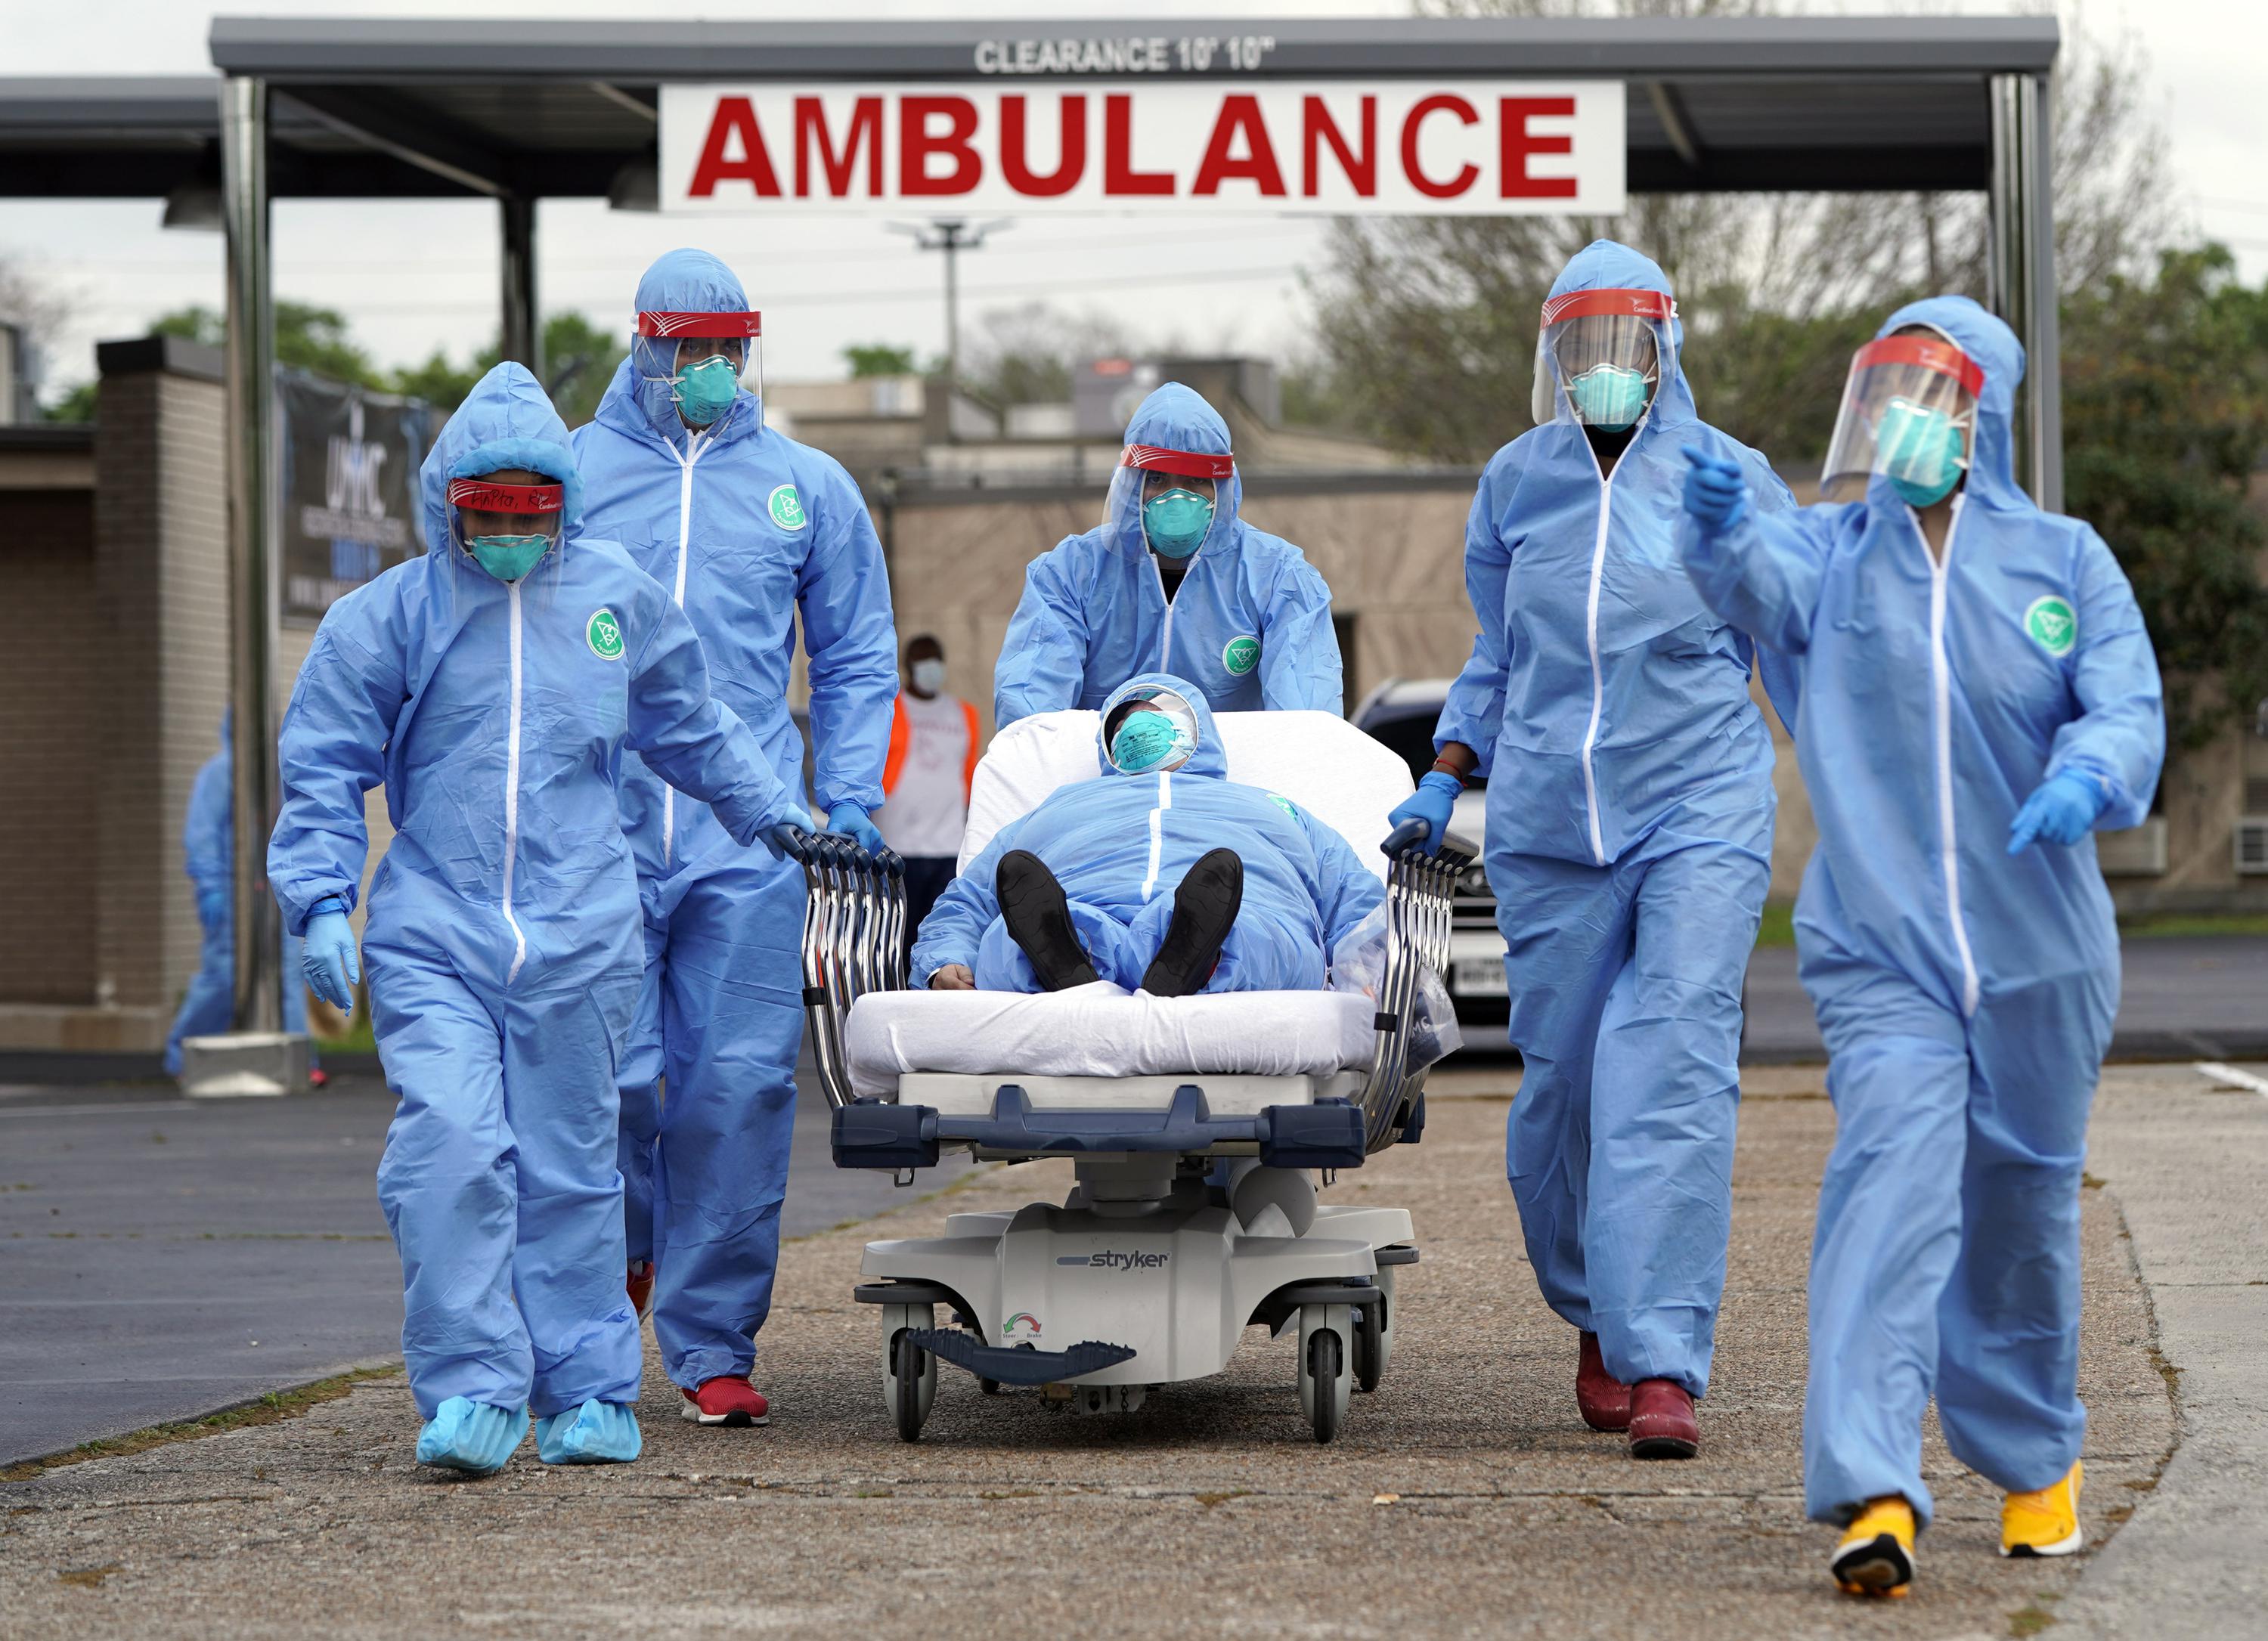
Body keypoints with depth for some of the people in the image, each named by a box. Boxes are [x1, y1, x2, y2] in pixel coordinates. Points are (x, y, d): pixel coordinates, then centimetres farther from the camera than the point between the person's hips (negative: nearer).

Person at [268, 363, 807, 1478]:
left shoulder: (616, 598, 10)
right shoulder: (387, 616, 3)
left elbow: (692, 731, 26)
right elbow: (323, 770, 5)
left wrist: (777, 818, 31)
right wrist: (322, 900, -6)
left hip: (579, 931, 1)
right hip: (431, 929, -1)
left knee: (570, 1164, 5)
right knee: (448, 1147, -15)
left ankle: (588, 1393, 15)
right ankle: (473, 1391, -9)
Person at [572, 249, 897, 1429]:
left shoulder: (807, 488, 13)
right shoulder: (569, 474, 9)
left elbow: (856, 658, 18)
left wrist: (850, 799, 7)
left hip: (748, 839, 1)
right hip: (597, 832, -1)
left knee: (739, 1084, -5)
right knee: (607, 1076, -7)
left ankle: (711, 1344, 2)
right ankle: (620, 1251, 25)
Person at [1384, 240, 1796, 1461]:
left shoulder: (1728, 480, 2)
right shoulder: (1516, 482, 10)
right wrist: (1447, 774, 12)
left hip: (1701, 810, -3)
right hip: (1548, 821, 3)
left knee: (1673, 1074, -14)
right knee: (1560, 1077, 4)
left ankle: (1663, 1363, -17)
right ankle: (1595, 1315, 29)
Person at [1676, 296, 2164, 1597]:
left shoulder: (2062, 560, 3)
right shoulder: (1835, 551, 2)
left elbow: (2128, 706, -8)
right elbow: (1762, 585, -20)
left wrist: (2087, 776, -31)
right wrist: (1720, 533, -44)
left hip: (2038, 951, 1)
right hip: (1881, 949, -1)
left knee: (2023, 1211, 13)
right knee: (1892, 1187, -18)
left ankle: (2037, 1460, 36)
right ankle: (1873, 1494, -26)